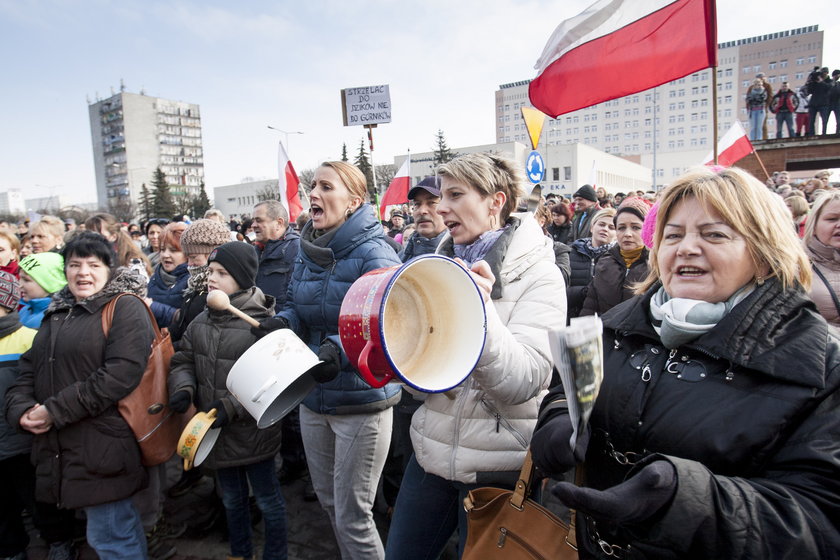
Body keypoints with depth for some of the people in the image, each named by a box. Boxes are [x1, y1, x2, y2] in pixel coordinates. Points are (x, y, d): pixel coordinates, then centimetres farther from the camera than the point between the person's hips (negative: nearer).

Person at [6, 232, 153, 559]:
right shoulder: (57, 314, 16)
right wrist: (21, 407, -4)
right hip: (59, 451, 7)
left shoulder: (125, 309, -10)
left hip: (102, 449, -7)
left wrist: (55, 411, -17)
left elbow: (121, 373, -21)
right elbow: (29, 370, 16)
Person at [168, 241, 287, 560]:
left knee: (268, 500, 13)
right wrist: (183, 389, -11)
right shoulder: (201, 321, 2)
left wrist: (231, 407, -25)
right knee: (232, 500, 26)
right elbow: (183, 361, 9)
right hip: (216, 433, 7)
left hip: (253, 432, -6)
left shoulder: (262, 322, -18)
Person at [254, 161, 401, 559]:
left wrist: (339, 349, -36)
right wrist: (282, 323, -7)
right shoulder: (307, 252, 5)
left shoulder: (373, 254, -17)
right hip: (313, 397, 7)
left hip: (362, 401, -7)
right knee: (327, 501, 23)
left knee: (353, 517, 5)